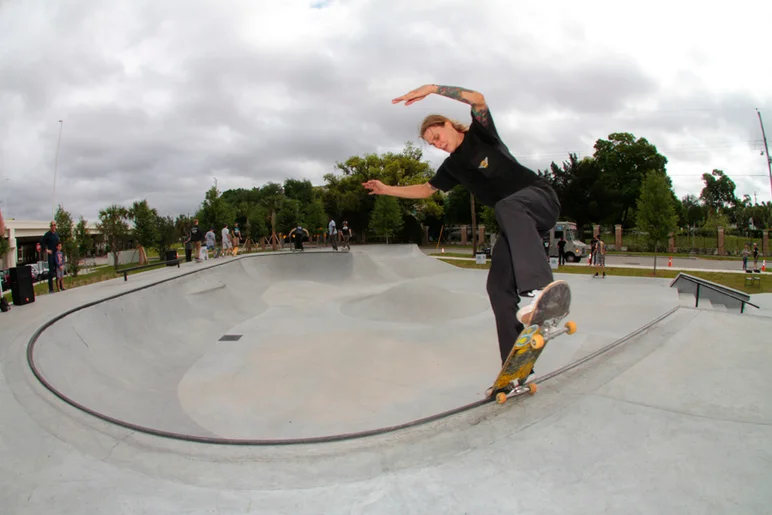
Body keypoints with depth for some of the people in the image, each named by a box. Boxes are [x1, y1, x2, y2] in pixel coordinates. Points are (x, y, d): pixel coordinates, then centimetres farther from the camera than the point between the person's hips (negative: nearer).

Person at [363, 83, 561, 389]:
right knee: (498, 287, -7)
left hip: (539, 198, -6)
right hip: (517, 224, 7)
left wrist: (432, 88, -26)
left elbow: (478, 99, -20)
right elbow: (426, 189, 27)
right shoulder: (453, 167, 14)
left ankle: (539, 290, -60)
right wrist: (387, 189, 25)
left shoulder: (481, 133, -1)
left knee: (507, 207, -42)